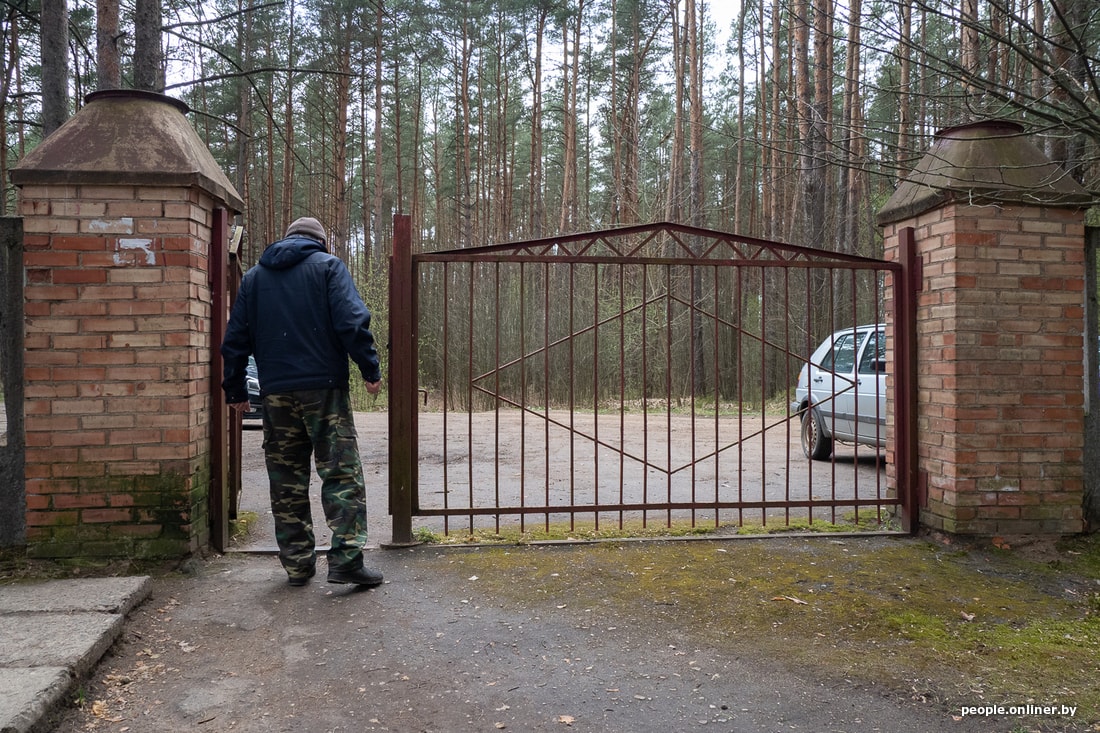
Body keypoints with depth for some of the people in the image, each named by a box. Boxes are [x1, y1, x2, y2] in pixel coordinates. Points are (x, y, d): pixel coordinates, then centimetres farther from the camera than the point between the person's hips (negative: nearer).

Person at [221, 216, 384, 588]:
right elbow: (352, 321, -11)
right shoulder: (328, 265, 3)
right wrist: (370, 369, -7)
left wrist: (235, 389, 19)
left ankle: (298, 564, 14)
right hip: (323, 387, -4)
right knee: (342, 472, -2)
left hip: (275, 391, 4)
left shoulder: (254, 276, 16)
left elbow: (235, 338, 14)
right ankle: (346, 559, -9)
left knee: (286, 480, 10)